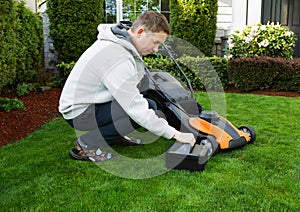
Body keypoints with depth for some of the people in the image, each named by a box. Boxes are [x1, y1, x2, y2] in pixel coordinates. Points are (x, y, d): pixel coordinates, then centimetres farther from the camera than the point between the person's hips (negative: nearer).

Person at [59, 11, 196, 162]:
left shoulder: (120, 42, 0)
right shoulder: (117, 59, -30)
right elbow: (136, 108, -31)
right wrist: (175, 134, -25)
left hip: (91, 101, 9)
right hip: (79, 112, -9)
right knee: (145, 111, -22)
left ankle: (121, 132, 16)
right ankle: (86, 144, -12)